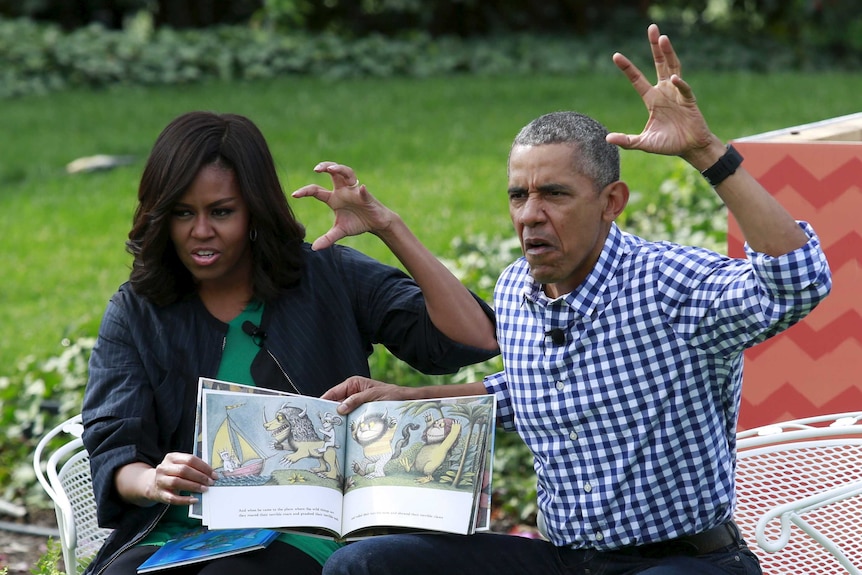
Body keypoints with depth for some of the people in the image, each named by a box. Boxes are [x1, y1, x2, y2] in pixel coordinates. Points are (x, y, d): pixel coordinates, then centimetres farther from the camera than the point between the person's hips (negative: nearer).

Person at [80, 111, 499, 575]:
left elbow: (474, 339, -2)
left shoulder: (327, 279, 6)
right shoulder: (135, 314, 10)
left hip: (298, 536, -2)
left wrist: (388, 228, -9)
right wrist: (152, 481, -24)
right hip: (172, 533, 2)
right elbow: (112, 453, 1)